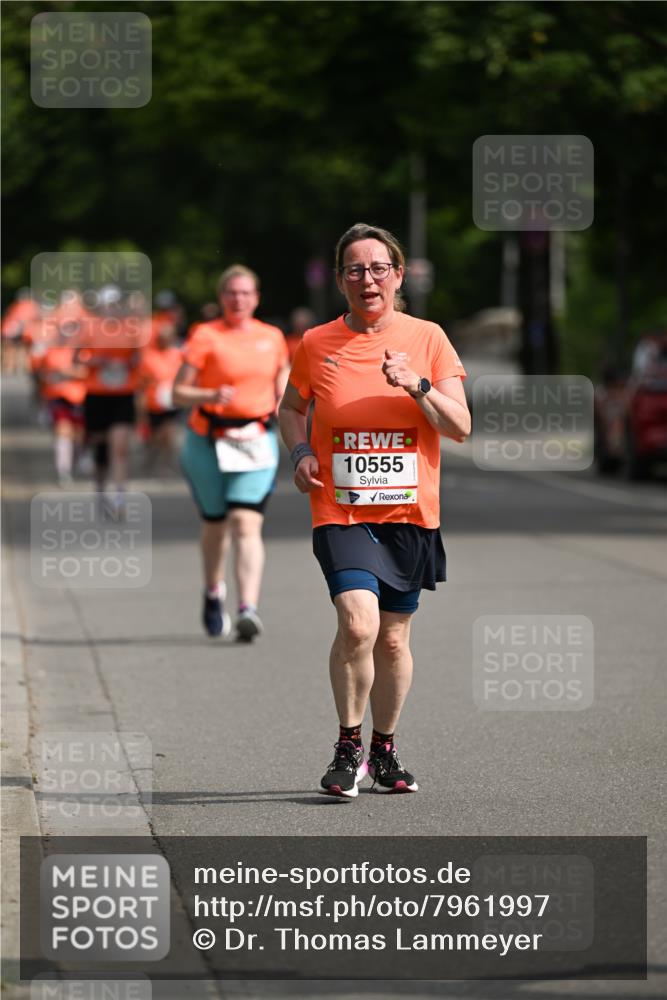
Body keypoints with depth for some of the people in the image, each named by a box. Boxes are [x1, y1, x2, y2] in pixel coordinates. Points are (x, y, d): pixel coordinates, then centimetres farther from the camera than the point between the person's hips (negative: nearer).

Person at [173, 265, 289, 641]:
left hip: (257, 441, 1)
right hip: (209, 441, -1)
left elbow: (282, 387, 21)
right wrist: (212, 395, -23)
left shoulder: (272, 338, 8)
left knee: (246, 524, -14)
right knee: (216, 523, 12)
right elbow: (179, 392, -6)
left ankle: (249, 609, -24)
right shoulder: (205, 336, -3)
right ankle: (214, 593, 39)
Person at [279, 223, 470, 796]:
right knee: (358, 625, -20)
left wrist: (418, 385, -17)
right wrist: (300, 452, -1)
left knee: (394, 638, 9)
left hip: (410, 513, 2)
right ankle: (349, 747, -3)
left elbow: (460, 427, -2)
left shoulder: (427, 339, 1)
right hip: (341, 512, -2)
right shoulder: (317, 345, 2)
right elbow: (291, 408, 19)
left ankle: (384, 749, 29)